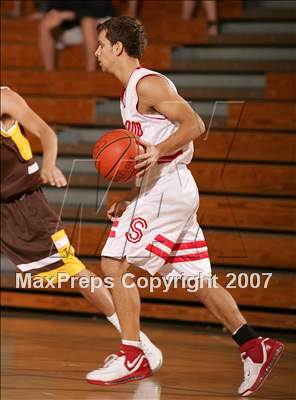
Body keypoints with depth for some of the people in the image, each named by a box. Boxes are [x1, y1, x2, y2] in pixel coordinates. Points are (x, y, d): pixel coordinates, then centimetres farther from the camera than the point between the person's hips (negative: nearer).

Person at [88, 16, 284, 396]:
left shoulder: (147, 83, -10)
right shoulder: (132, 91, 21)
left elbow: (194, 125, -17)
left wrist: (156, 152, -29)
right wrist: (129, 202, 20)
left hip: (167, 189, -10)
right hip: (164, 190, 10)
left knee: (114, 263, -10)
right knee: (195, 277, 9)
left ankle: (132, 357, -8)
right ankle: (255, 347, 9)